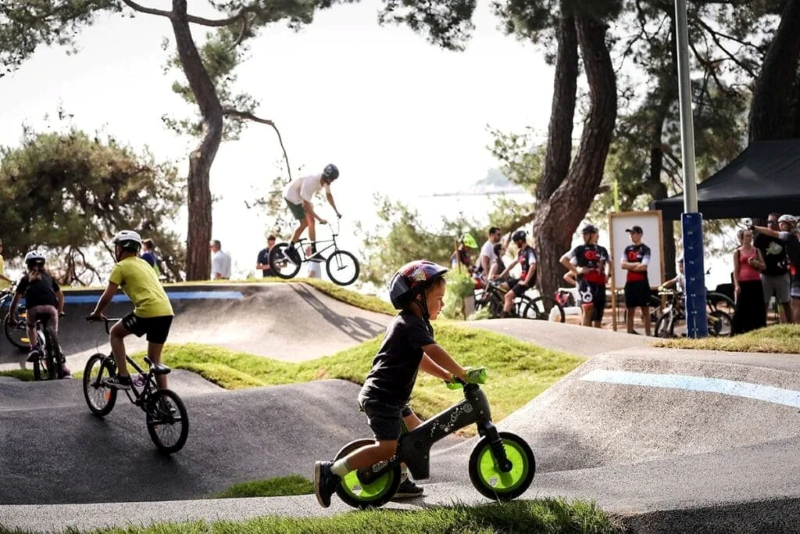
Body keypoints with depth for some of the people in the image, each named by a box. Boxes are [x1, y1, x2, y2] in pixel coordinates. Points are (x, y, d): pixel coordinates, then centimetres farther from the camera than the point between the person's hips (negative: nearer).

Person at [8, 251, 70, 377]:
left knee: (31, 326, 33)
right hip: (50, 307, 1)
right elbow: (60, 295, 41)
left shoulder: (26, 278, 26)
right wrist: (60, 311, 55)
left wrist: (11, 318, 28)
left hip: (34, 308, -1)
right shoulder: (48, 276, 32)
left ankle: (34, 347, 8)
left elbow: (16, 299, 21)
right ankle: (64, 370, 4)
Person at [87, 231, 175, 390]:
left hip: (148, 311, -7)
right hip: (167, 312, 7)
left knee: (115, 333, 15)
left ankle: (122, 377, 9)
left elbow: (107, 297, 3)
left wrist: (96, 314, 19)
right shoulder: (143, 263, 25)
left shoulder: (121, 266, 3)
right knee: (154, 358, 16)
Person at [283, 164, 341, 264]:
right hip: (292, 196, -8)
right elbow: (306, 205, -34)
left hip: (302, 196, 8)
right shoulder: (310, 182, -38)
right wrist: (320, 219, -33)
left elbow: (328, 195, 7)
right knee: (305, 223, -11)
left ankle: (314, 251, 8)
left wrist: (336, 211, 5)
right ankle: (290, 250, 0)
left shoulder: (326, 180, -14)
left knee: (312, 221, 3)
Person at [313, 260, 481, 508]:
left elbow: (420, 359, 24)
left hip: (388, 397, 11)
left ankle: (398, 479, 24)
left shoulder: (406, 322, 17)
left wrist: (448, 376, 16)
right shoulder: (412, 325, -16)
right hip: (382, 397, -11)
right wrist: (464, 374, -19)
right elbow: (436, 353, -26)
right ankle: (331, 471, -15)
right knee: (387, 447, -15)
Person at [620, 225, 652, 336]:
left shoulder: (645, 249, -2)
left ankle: (648, 335, 0)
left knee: (645, 309, -1)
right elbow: (622, 264, 0)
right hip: (630, 282, 5)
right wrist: (636, 264, -11)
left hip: (642, 282, -5)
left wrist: (629, 266, -3)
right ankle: (630, 334, 9)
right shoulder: (627, 249, 12)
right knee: (630, 310, 6)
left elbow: (643, 267, -14)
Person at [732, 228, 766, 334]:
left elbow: (763, 266, 13)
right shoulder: (737, 252, 4)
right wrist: (736, 285, -9)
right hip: (743, 283, -3)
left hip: (756, 283, 3)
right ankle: (740, 331, -4)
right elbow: (735, 270, 0)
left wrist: (756, 263, -9)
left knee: (758, 308, 3)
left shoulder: (756, 250, 12)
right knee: (742, 308, -5)